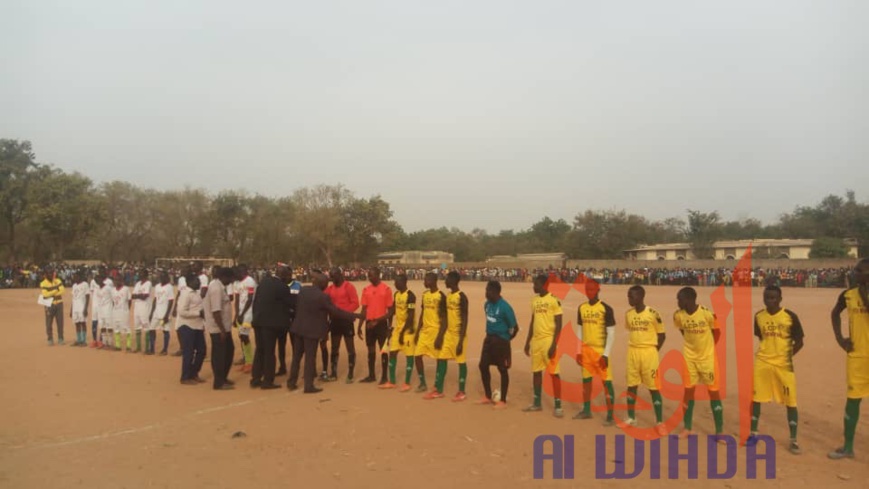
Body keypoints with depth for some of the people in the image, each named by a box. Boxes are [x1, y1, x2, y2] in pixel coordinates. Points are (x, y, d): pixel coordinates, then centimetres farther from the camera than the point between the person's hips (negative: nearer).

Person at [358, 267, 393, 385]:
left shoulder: (386, 289, -7)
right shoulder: (366, 290, 6)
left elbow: (390, 310, -5)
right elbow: (364, 309, 9)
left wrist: (379, 322, -12)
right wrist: (359, 326, 6)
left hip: (381, 323, -4)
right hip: (369, 323, 5)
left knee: (383, 350, 2)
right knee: (371, 350, 11)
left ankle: (384, 377, 9)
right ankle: (371, 375, 21)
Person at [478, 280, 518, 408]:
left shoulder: (505, 307, -19)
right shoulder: (487, 304, 4)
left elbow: (514, 327, -12)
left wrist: (505, 339, 0)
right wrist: (490, 333, 14)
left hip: (501, 340, -8)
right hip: (489, 338, 8)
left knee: (503, 370, 3)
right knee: (483, 366, 10)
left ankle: (503, 400, 14)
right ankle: (488, 397, 25)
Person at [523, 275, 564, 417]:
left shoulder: (554, 300, -10)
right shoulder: (534, 300, 12)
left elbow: (558, 325, -11)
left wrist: (553, 344, -17)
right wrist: (528, 341, 17)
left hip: (548, 340, -7)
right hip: (536, 340, 7)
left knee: (554, 372, -3)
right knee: (536, 371, 12)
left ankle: (558, 406, 5)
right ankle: (537, 403, 23)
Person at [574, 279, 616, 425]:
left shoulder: (606, 309, -10)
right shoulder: (581, 308, 7)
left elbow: (611, 333, -10)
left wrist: (606, 354, -14)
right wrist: (579, 351, 9)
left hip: (600, 350, -6)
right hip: (586, 349, 6)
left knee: (606, 382, -3)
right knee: (586, 380, 14)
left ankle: (610, 416, 3)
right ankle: (586, 410, 28)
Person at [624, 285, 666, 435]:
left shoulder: (653, 314, -12)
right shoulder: (628, 314, 4)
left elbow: (662, 335, -3)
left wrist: (652, 350, -3)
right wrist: (635, 349, 10)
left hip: (648, 353, -5)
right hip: (633, 353, 5)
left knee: (654, 388, 0)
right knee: (631, 386, 11)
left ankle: (659, 423, 8)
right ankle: (631, 418, 24)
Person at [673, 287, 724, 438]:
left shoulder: (707, 313, -21)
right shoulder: (678, 315, -10)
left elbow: (717, 332, -4)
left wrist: (707, 347, 4)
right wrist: (693, 343, 9)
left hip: (708, 357, -3)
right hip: (689, 357, 3)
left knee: (713, 391, 2)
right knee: (688, 390, 7)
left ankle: (719, 431, 11)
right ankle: (687, 428, 19)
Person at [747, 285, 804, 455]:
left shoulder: (790, 316, -9)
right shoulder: (759, 316, 1)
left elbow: (799, 341, -3)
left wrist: (790, 354, -13)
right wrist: (767, 350, 7)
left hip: (784, 363, -3)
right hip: (762, 362, 3)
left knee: (790, 401, 2)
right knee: (755, 398, 7)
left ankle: (793, 440, 14)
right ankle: (753, 434, 21)